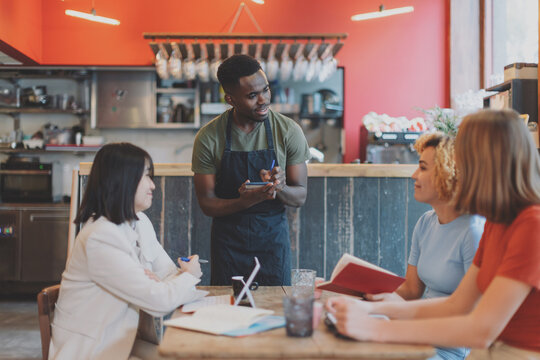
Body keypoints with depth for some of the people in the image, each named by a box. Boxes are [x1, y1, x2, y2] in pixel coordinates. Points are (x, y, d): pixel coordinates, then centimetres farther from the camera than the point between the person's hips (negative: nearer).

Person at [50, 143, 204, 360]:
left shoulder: (140, 222, 5)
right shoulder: (100, 238, -22)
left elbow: (171, 275, 2)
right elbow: (158, 301, -22)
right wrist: (189, 275, -4)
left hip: (123, 340, 7)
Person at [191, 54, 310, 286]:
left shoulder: (289, 130, -8)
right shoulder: (208, 138, -10)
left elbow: (300, 197, -2)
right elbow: (207, 203, -7)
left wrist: (279, 188, -25)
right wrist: (247, 201, -25)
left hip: (273, 239, 1)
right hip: (228, 242, 0)